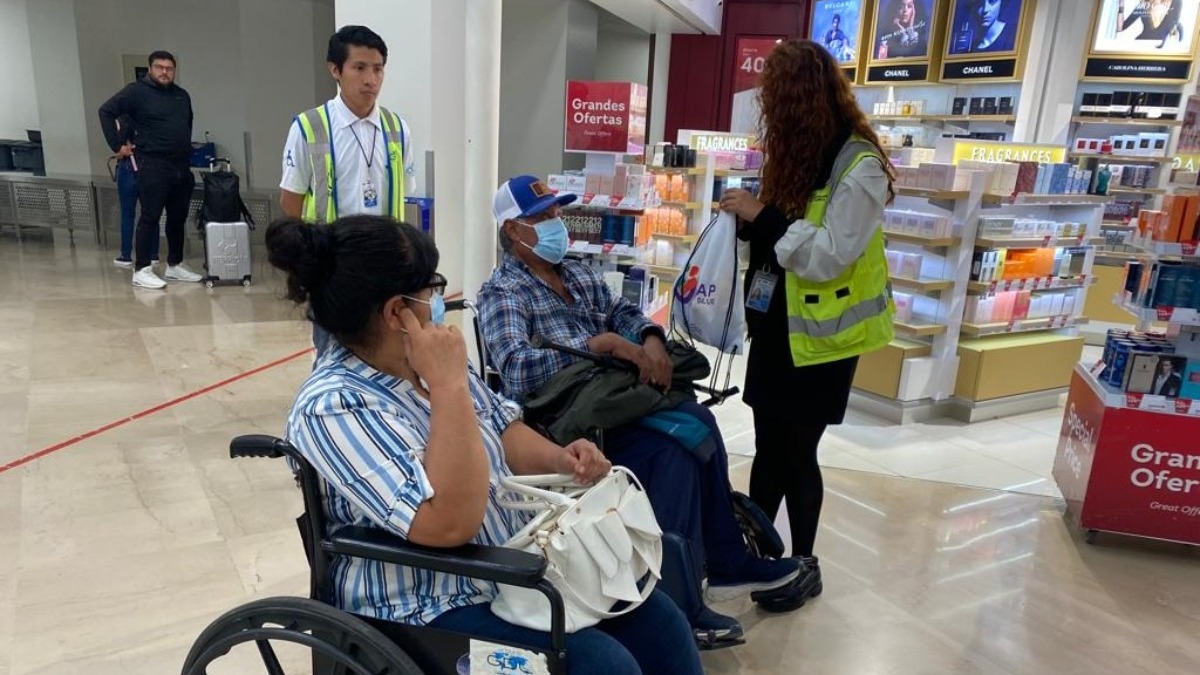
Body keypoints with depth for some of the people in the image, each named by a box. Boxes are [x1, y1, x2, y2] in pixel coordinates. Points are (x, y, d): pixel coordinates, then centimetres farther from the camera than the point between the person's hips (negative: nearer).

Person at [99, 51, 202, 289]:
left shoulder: (182, 96, 16)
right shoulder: (137, 91, -4)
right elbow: (106, 111, -7)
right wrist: (117, 145, -8)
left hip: (182, 167, 6)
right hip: (153, 166, -6)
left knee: (178, 218, 10)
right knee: (150, 217, -7)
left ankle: (175, 265, 21)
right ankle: (141, 270, -3)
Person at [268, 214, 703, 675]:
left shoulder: (422, 359, 1)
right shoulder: (331, 406, -24)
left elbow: (500, 428, 13)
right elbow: (450, 523, -32)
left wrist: (560, 460, -6)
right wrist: (449, 385, -31)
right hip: (434, 610, -7)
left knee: (658, 620, 2)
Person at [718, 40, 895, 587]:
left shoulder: (859, 166, -16)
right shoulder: (798, 154, 7)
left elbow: (827, 257, -22)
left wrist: (762, 216, -21)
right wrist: (749, 220, -4)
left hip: (819, 337, -7)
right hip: (777, 327, 7)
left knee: (795, 452, 4)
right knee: (769, 448, 14)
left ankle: (802, 562, 24)